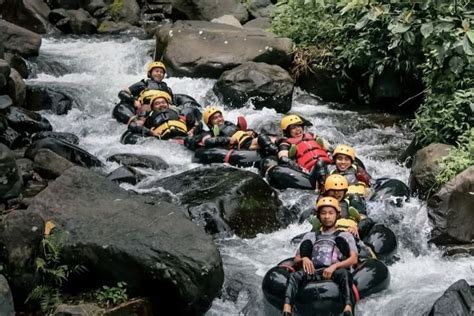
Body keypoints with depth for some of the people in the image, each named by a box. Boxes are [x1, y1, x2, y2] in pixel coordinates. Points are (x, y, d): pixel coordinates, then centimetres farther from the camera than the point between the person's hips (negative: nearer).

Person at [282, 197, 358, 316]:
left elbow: (354, 259, 6)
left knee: (343, 273, -37)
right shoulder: (310, 236, 30)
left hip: (335, 272, -2)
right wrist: (303, 259, -4)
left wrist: (334, 266, -13)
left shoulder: (345, 236, 22)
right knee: (294, 276, -29)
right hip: (313, 273, 2)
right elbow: (296, 260, 22)